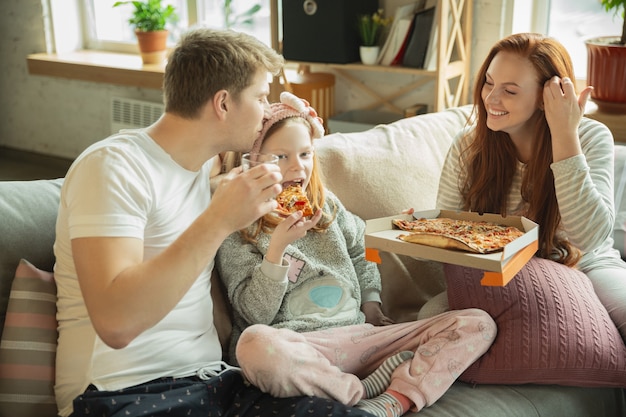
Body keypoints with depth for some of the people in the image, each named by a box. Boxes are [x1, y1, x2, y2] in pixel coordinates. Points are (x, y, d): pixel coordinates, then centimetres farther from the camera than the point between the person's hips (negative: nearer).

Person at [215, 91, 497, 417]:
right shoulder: (237, 229, 0)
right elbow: (255, 314, -6)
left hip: (357, 334, 5)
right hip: (297, 344, -5)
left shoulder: (327, 204, 17)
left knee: (478, 324, -9)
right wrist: (277, 248, -17)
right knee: (255, 344, -43)